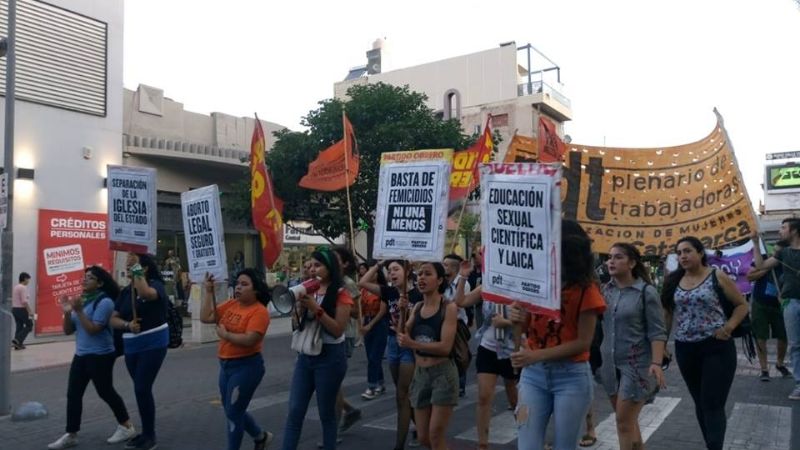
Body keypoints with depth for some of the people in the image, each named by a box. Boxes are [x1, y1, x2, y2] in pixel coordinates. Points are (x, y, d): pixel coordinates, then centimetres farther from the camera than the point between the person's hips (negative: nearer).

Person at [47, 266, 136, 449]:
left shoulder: (104, 302, -15)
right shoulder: (81, 300, 10)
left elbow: (93, 329, -22)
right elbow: (68, 330, 10)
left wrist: (78, 311, -23)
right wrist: (67, 312, -6)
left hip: (100, 356, -8)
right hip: (80, 355, 8)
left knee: (105, 392, 2)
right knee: (73, 394, 6)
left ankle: (126, 426, 17)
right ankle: (71, 435, 14)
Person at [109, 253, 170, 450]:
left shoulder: (156, 285, -10)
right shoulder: (125, 291, 8)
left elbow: (145, 293, -35)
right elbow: (113, 319, 6)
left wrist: (136, 269, -28)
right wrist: (127, 324, -15)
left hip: (153, 344, -7)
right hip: (131, 346, 7)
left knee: (142, 388, -9)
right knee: (141, 389, 15)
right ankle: (146, 433, 29)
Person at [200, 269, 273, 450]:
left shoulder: (259, 311, -17)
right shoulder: (230, 304, 5)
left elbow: (249, 340, -26)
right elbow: (205, 317, 2)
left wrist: (225, 335, -14)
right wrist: (209, 291, -2)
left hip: (246, 366, -8)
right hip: (226, 365, 8)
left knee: (233, 413, 1)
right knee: (232, 410, 20)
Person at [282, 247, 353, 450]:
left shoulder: (340, 294, -10)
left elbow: (337, 330, -16)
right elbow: (297, 325, 10)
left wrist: (316, 309, -22)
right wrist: (300, 306, -9)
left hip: (330, 357, -6)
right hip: (305, 355, 6)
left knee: (326, 412, 6)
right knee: (295, 411, 4)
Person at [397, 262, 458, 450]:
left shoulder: (449, 307, -12)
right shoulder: (417, 307, 7)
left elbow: (445, 347, -21)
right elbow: (404, 338, 1)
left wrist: (412, 343, -30)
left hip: (442, 373, -6)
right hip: (420, 374, 6)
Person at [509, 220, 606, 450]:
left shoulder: (586, 289, -8)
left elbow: (583, 342, -12)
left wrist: (537, 355, -20)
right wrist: (518, 318, -13)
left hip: (571, 377, -3)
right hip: (533, 374, 3)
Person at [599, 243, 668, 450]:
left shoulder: (646, 292, -9)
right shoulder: (605, 289, 4)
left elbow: (657, 332, -11)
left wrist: (656, 363, -20)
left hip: (636, 364, -5)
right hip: (610, 363, 5)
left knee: (624, 422, -3)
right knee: (627, 421, 15)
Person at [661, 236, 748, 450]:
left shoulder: (717, 277, -5)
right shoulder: (673, 281, 7)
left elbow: (742, 305, 1)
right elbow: (668, 313, 12)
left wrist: (728, 327, -14)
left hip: (716, 348, -5)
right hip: (685, 349, 5)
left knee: (713, 405, -8)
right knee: (700, 403, 14)